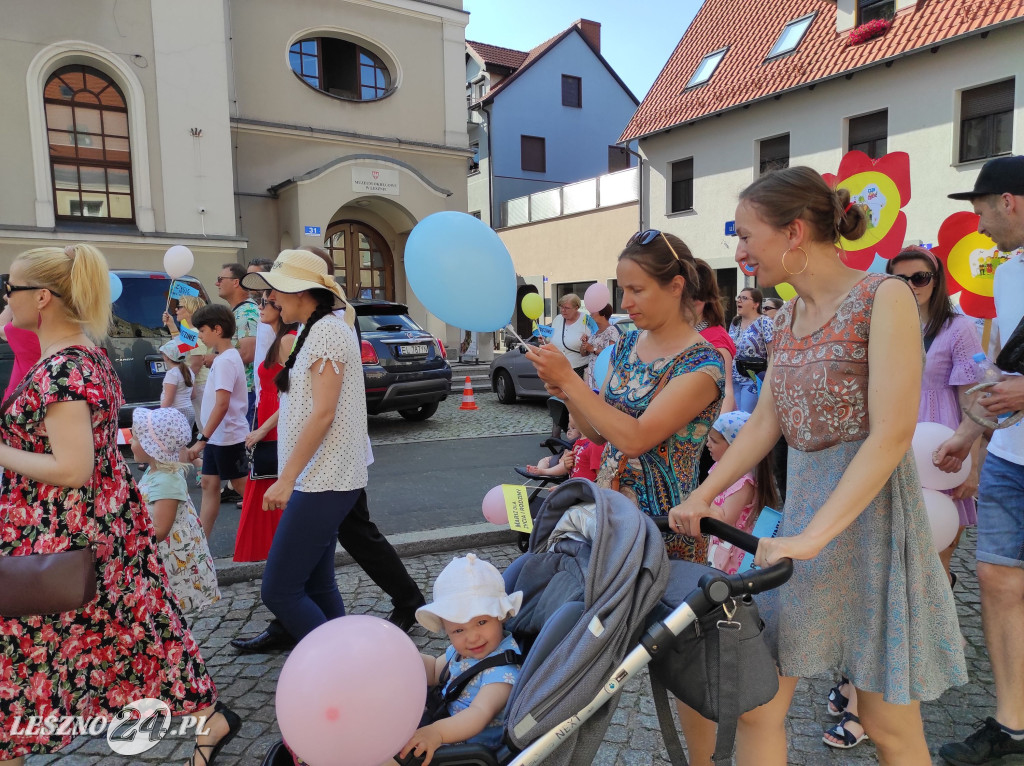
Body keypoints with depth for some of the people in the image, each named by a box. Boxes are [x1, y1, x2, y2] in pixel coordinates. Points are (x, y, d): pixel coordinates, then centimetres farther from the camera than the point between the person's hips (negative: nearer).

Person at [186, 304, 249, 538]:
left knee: (242, 486, 1)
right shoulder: (224, 357, 10)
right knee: (209, 485, 11)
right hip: (216, 436, 9)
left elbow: (222, 404, -26)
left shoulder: (225, 361, -20)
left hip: (228, 437, -9)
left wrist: (202, 439, -24)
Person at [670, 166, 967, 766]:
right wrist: (701, 497, 3)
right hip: (801, 503, 6)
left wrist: (812, 537, -24)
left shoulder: (884, 298, -11)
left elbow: (891, 434, -19)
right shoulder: (787, 318, 11)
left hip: (870, 511, -6)